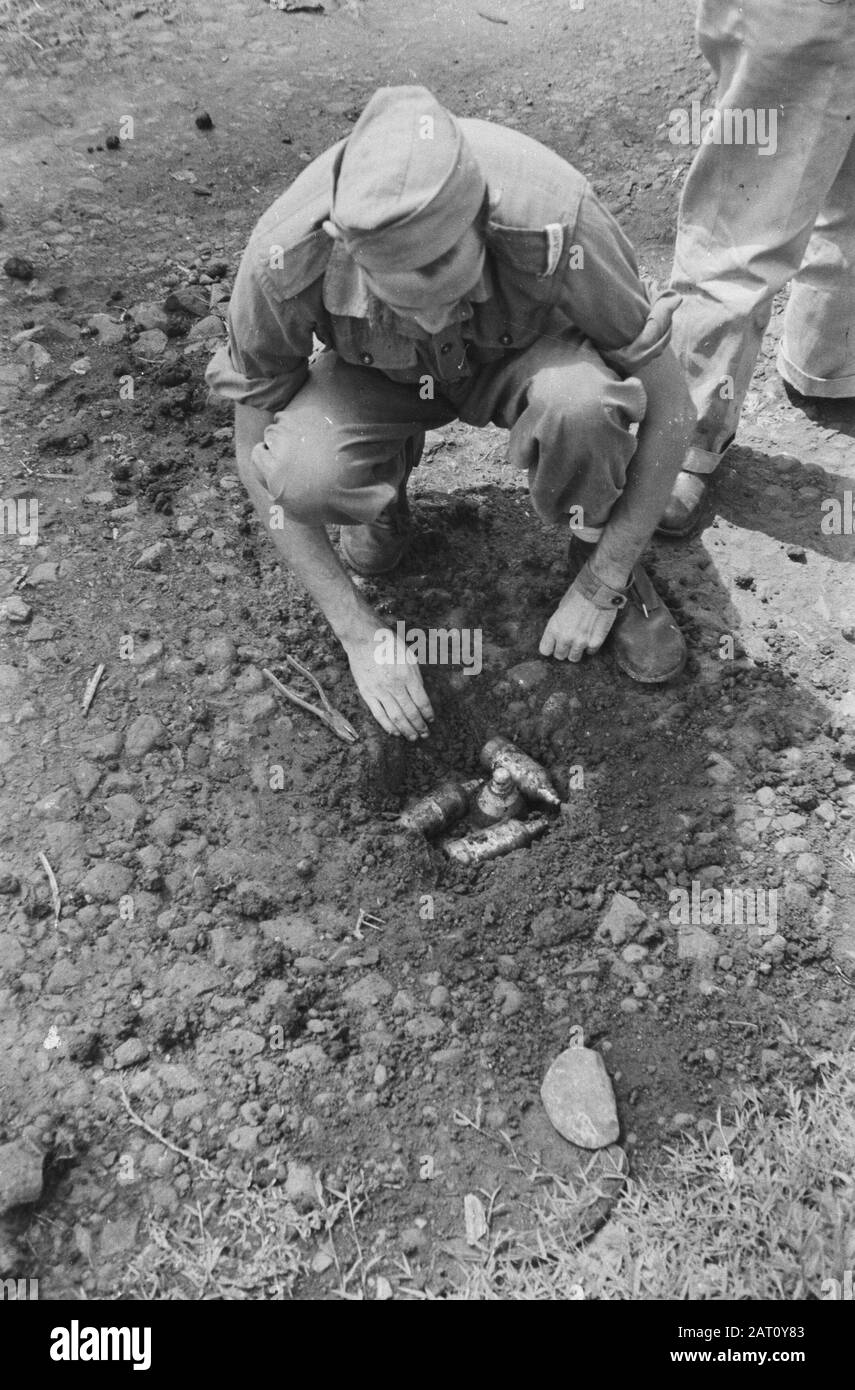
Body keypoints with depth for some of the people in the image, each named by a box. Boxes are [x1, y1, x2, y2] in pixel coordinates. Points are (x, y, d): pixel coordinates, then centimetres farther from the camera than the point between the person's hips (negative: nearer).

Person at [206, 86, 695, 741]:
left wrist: (598, 588, -21)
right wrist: (359, 634, -21)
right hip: (380, 375, 1)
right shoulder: (282, 261, -33)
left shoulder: (556, 226, -37)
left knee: (580, 404, -38)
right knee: (305, 477, -33)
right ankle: (388, 473, 5)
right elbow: (257, 450, -19)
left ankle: (597, 554, -5)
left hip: (521, 358, 0)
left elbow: (670, 406, -24)